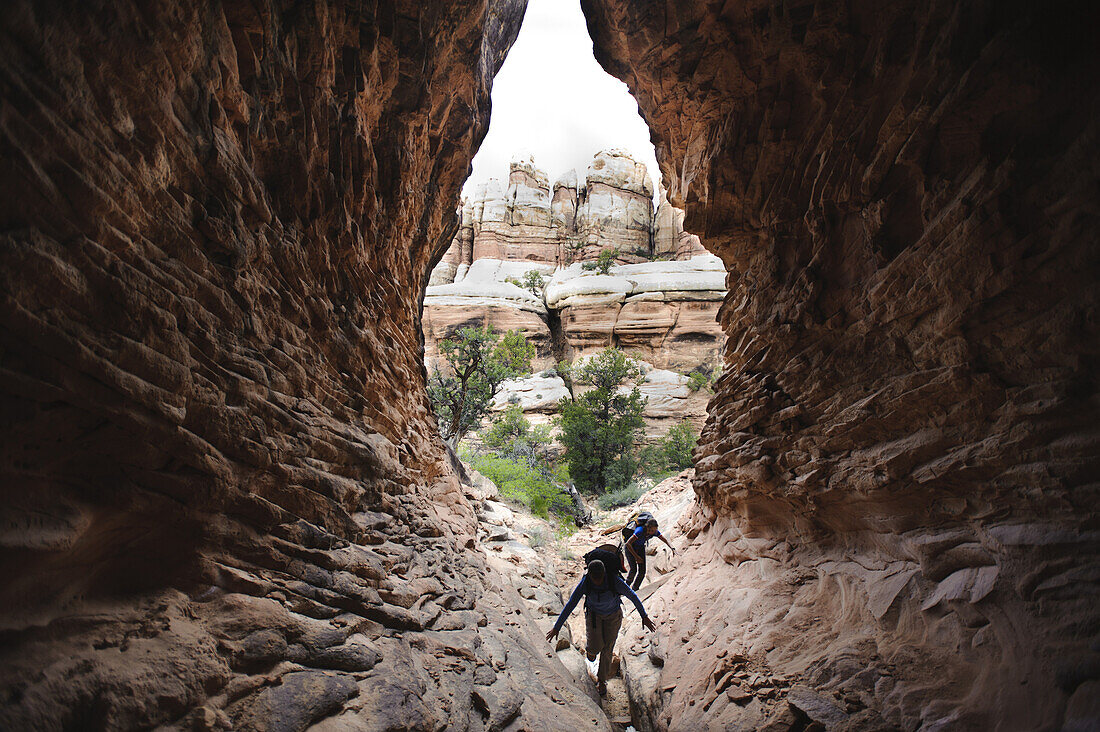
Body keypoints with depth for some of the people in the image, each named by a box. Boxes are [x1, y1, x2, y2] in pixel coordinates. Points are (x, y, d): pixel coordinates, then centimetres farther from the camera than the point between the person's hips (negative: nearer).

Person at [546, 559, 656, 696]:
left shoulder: (615, 581, -34)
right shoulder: (585, 583, -30)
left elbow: (633, 596, -17)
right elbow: (570, 605, -22)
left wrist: (644, 617, -7)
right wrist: (557, 627, -18)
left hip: (613, 615, 0)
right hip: (593, 614, 0)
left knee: (607, 650, 6)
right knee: (595, 648, -8)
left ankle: (602, 680, 32)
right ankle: (591, 647, 31)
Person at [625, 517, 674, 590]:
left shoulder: (655, 532, -21)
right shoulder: (640, 531, -38)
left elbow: (665, 540, -14)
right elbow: (628, 544, -36)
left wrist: (672, 548, -33)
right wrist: (636, 556, -32)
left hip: (640, 548, 5)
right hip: (630, 548, -5)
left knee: (642, 571, -6)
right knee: (633, 569, -19)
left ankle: (635, 588, 15)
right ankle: (628, 583, 10)